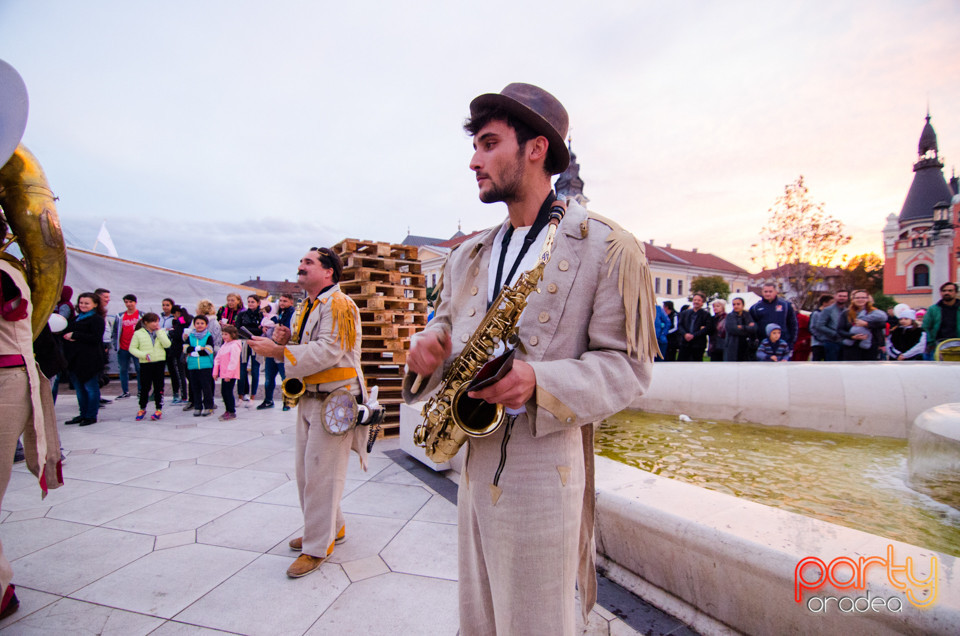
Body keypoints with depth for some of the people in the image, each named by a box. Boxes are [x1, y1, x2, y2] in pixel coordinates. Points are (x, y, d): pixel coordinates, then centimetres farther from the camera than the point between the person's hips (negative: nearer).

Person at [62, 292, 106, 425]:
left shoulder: (97, 319, -6)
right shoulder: (76, 318, 19)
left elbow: (96, 338, -17)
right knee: (79, 389, 13)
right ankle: (83, 414, 22)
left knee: (90, 388, -1)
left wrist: (75, 336, -15)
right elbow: (67, 333, 23)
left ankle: (91, 416, 7)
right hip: (74, 359, 8)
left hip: (89, 360, -8)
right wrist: (67, 337, 0)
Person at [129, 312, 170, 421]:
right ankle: (142, 409, 21)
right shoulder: (138, 333, 1)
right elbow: (132, 348, 2)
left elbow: (167, 344, -9)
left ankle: (159, 409, 12)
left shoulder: (161, 332, 6)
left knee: (159, 386, 5)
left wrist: (159, 332, -10)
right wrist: (143, 355, -13)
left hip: (160, 362, 1)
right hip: (145, 363, -1)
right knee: (145, 386, 4)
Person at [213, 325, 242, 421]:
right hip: (224, 374, 9)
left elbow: (233, 361, -19)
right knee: (224, 392, 14)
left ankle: (232, 412, 4)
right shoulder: (224, 345, 14)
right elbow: (217, 359, 16)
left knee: (229, 392, -5)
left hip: (231, 375, -9)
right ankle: (227, 410, 26)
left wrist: (228, 374, -21)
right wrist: (215, 372, 10)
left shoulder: (234, 346, -14)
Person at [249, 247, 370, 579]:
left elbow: (329, 351, -25)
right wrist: (285, 338, 1)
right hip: (310, 398, 10)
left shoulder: (338, 305, -14)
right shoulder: (309, 306, 17)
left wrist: (278, 350, -24)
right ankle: (332, 527, 34)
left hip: (333, 401, -10)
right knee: (305, 469, 17)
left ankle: (317, 547, 13)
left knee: (321, 472, -3)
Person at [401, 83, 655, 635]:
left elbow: (628, 365, -9)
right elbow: (446, 322, 17)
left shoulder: (609, 248, -8)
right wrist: (428, 348, -7)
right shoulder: (469, 256, 11)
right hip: (473, 463, 6)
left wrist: (540, 382, -25)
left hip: (544, 468, -5)